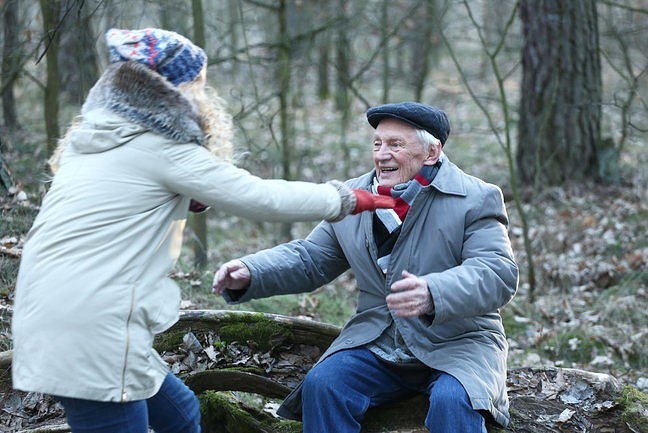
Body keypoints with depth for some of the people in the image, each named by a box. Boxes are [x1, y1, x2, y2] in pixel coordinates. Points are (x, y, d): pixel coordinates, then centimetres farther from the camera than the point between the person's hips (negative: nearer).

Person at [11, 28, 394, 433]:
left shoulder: (89, 137, 13)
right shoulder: (163, 151, -10)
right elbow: (261, 198, -7)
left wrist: (186, 199, 10)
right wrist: (348, 199, 6)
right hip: (88, 335, -9)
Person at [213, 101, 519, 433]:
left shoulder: (476, 200, -8)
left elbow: (498, 274, -20)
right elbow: (309, 259, 13)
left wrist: (433, 294, -40)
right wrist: (249, 275, -8)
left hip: (460, 342, -4)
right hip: (378, 343, 4)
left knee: (452, 401, -34)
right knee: (321, 384, -21)